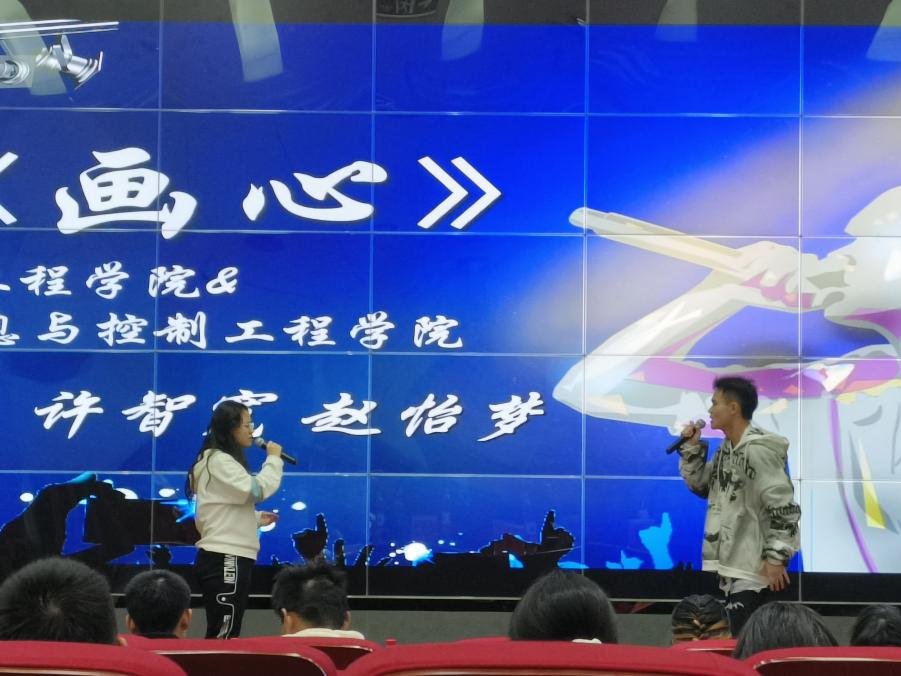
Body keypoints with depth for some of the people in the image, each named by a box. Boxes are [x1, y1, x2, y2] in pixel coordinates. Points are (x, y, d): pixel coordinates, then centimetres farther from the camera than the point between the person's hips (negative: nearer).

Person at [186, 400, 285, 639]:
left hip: (227, 558, 11)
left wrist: (256, 518, 16)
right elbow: (258, 490, -19)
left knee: (223, 635, 9)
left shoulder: (222, 461, 21)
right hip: (226, 559, -11)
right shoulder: (219, 461, -12)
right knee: (223, 636, -12)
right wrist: (274, 458, -5)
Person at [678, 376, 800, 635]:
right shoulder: (726, 449, 10)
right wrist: (691, 449, 7)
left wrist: (776, 557, -21)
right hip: (730, 564, 10)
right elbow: (701, 486, 21)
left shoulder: (757, 450, -18)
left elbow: (784, 507, -21)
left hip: (753, 567, -10)